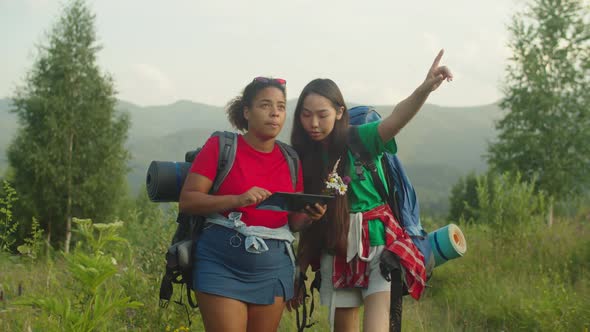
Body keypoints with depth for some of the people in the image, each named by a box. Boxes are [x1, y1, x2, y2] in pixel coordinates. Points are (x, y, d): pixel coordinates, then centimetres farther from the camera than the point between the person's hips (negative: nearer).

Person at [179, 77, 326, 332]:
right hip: (222, 263, -4)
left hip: (273, 267, 4)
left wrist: (310, 216, -8)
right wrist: (238, 199, -21)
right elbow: (187, 201, -9)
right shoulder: (221, 146, -3)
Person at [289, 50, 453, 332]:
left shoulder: (360, 140, -8)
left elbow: (397, 119, -29)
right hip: (335, 250, 4)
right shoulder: (304, 157, 2)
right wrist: (298, 273, 7)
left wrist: (425, 89, -48)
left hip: (377, 242, -4)